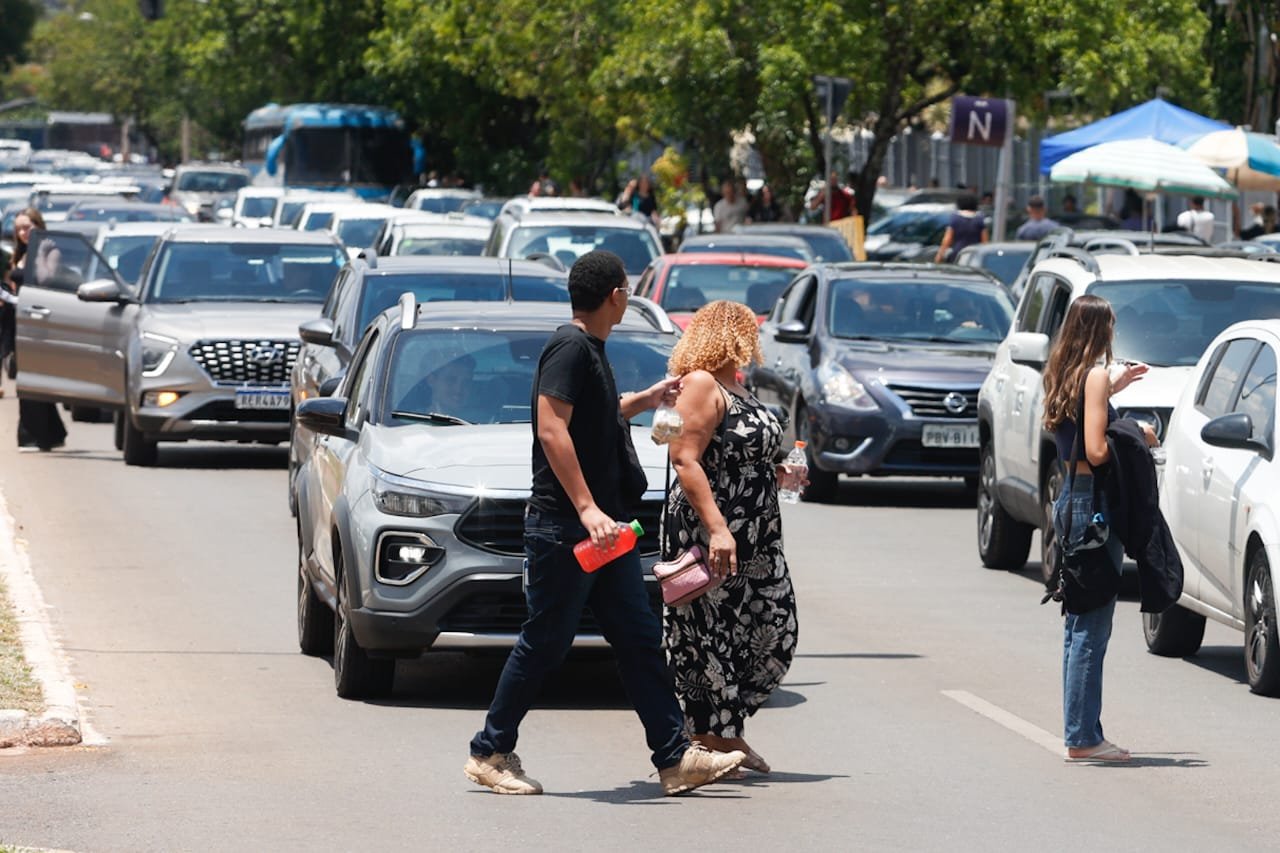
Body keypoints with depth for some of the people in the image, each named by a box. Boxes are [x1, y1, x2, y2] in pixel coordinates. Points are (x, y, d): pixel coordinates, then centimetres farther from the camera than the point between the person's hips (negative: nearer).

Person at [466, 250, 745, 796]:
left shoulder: (590, 349, 17)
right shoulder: (570, 347, -13)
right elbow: (552, 429, -22)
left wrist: (643, 401, 35)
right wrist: (586, 508, -27)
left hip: (600, 525, 10)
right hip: (562, 526, -10)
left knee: (639, 638, 5)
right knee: (545, 643, -2)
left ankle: (675, 758, 3)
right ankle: (490, 753, 9)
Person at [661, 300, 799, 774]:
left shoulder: (735, 388, 19)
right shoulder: (701, 385, -10)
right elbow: (685, 460, -19)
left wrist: (778, 473, 17)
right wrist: (716, 529, -26)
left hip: (754, 539, 10)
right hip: (706, 534, -10)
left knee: (775, 634, 6)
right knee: (709, 638, -5)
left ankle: (724, 731, 16)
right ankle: (707, 740, 2)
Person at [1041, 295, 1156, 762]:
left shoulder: (1062, 375, 12)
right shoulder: (1095, 375, -14)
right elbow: (1096, 451, -20)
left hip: (1068, 500, 9)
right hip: (1094, 502, -9)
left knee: (1079, 623, 13)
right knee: (1092, 626, -6)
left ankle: (1082, 732, 17)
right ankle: (1083, 737, -5)